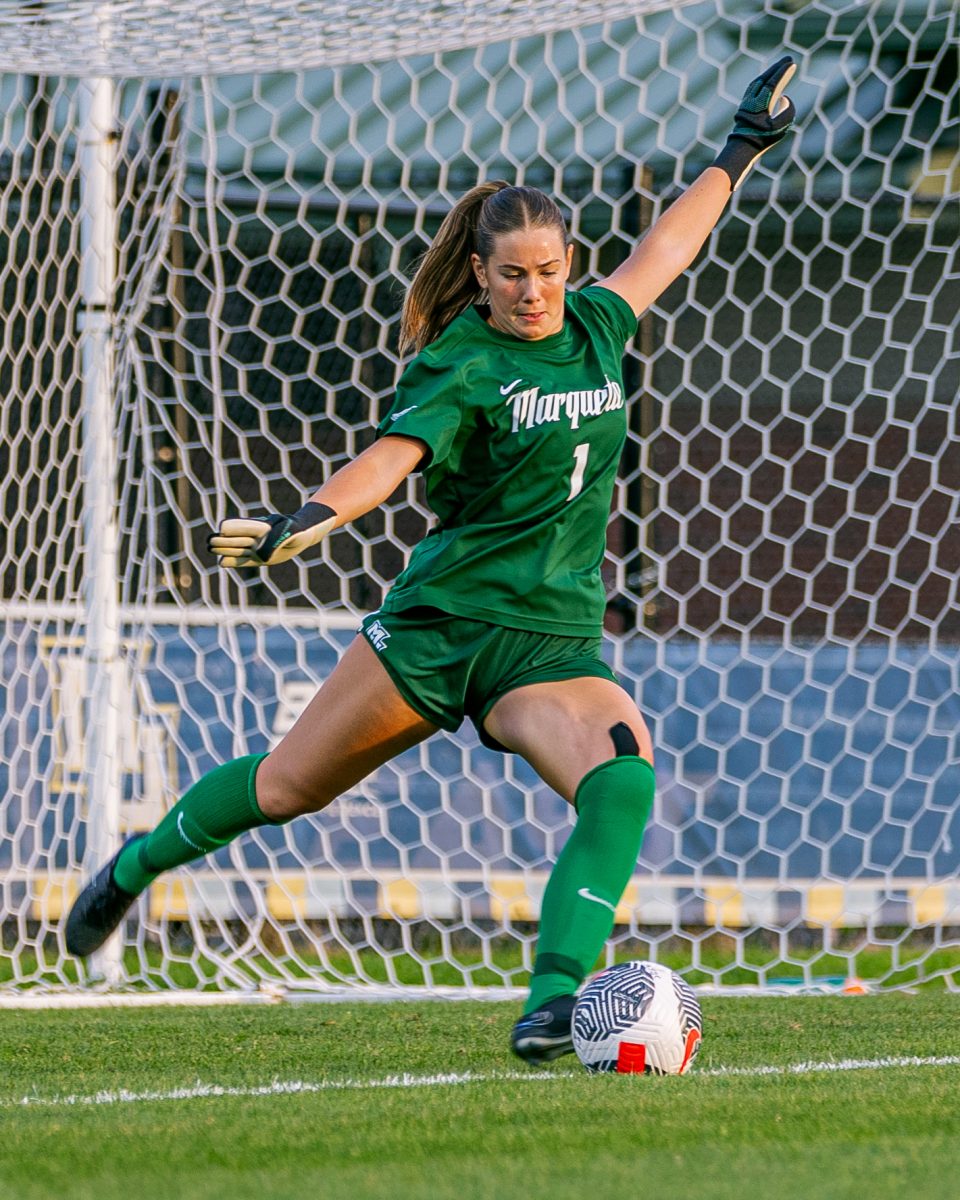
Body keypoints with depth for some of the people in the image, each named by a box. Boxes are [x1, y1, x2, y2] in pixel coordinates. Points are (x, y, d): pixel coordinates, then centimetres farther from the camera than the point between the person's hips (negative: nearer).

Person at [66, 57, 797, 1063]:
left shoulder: (594, 328, 9)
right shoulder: (462, 366, -9)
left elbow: (662, 251, 28)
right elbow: (392, 456, -26)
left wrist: (742, 150, 36)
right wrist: (304, 524, -44)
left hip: (555, 638, 4)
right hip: (441, 623, -4)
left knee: (624, 776, -26)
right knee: (291, 785, 7)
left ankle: (553, 1003, -30)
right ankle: (134, 867, 34)